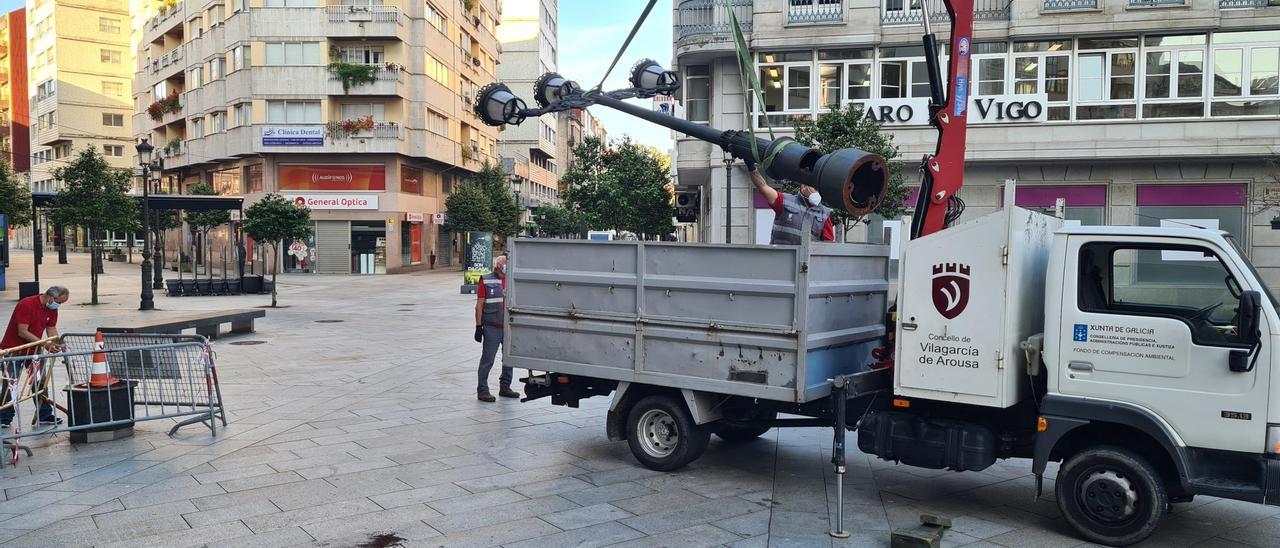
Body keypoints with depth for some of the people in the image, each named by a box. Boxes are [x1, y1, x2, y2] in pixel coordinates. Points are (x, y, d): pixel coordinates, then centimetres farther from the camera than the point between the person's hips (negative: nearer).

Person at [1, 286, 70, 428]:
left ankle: (45, 415, 9)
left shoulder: (52, 309, 0)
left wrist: (58, 344, -17)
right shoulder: (26, 304, -23)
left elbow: (52, 330, 1)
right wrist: (44, 344, -30)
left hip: (33, 350, 6)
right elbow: (22, 332, -26)